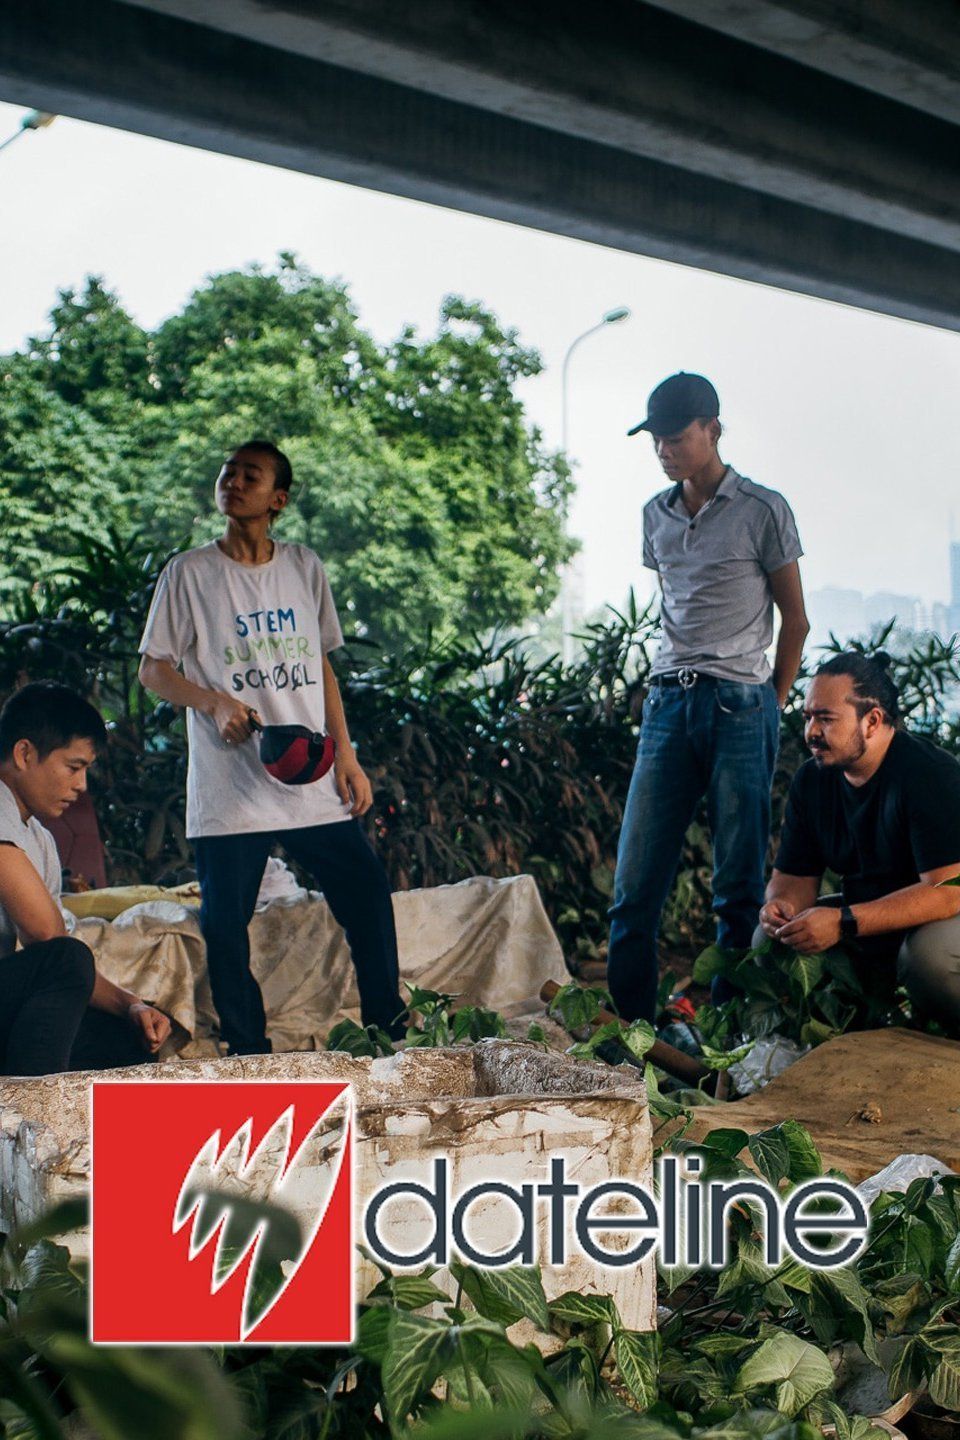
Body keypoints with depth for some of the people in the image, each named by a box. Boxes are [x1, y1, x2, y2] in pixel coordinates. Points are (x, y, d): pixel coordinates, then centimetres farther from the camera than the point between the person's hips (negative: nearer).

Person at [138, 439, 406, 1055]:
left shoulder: (306, 568, 10)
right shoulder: (189, 573, 1)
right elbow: (153, 668, 2)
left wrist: (347, 757, 8)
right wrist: (213, 702, -17)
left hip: (314, 781, 3)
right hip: (230, 786, -3)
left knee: (367, 891, 1)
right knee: (226, 921, -1)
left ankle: (389, 1033, 17)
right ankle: (250, 1053, 15)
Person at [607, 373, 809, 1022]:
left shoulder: (764, 511, 0)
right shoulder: (656, 514, 14)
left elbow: (794, 619, 4)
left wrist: (773, 706, 2)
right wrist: (675, 679, 15)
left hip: (740, 702, -5)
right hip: (669, 701, 5)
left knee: (740, 884, -1)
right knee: (636, 880, 0)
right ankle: (631, 1025, 8)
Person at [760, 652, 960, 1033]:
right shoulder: (811, 780, 0)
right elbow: (794, 876, 6)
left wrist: (845, 923, -38)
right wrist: (782, 903, -21)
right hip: (867, 920, 7)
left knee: (929, 953, -38)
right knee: (770, 940, -6)